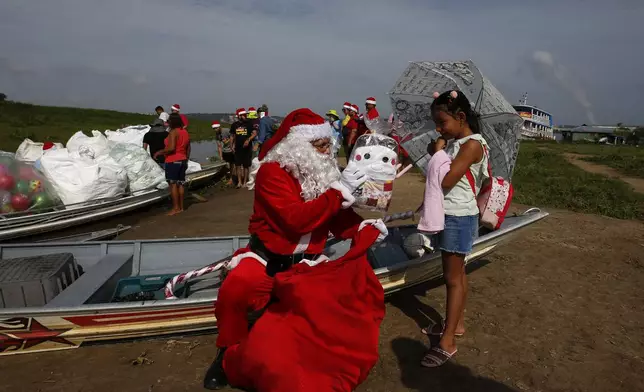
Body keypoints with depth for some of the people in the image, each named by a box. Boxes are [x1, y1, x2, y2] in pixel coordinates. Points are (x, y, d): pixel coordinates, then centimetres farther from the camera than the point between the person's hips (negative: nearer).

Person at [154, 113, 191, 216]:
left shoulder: (173, 132, -14)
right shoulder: (185, 132, 11)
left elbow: (171, 148, -24)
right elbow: (188, 149, 16)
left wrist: (159, 152, -12)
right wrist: (186, 160, 24)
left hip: (172, 161, -8)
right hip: (182, 161, 8)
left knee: (173, 184, -4)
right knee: (180, 184, 11)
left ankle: (175, 208, -3)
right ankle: (181, 207, 14)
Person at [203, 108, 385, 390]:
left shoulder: (324, 172, 1)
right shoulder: (272, 172, -17)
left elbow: (340, 220, 3)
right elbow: (296, 219, -31)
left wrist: (363, 226, -18)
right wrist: (339, 191, -29)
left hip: (308, 262, 5)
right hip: (268, 258, -4)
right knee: (233, 291, -29)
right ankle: (230, 353, 0)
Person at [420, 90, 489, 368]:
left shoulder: (472, 144, -19)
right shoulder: (453, 142, 7)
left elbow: (445, 181, -24)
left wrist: (439, 151, -14)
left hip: (459, 217, -9)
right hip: (449, 214, 9)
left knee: (452, 277, -3)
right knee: (457, 273, 18)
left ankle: (447, 343, 7)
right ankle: (456, 324, 33)